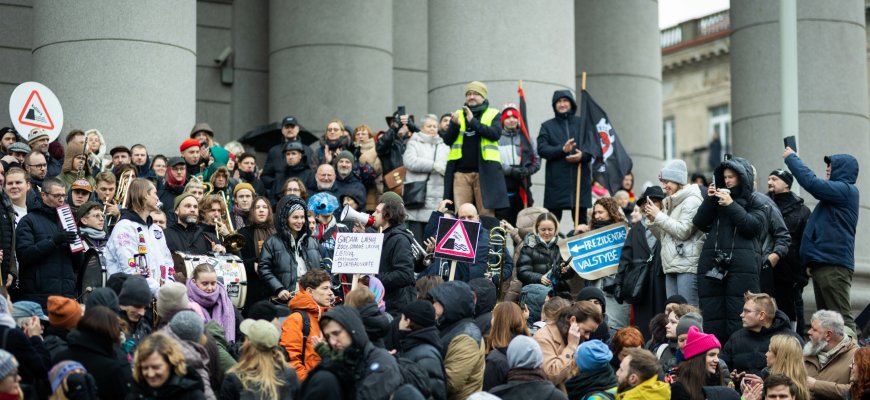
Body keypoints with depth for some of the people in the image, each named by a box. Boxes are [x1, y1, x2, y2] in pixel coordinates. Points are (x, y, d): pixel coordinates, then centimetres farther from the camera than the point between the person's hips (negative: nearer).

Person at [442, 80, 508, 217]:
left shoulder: (493, 114, 10)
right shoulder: (458, 114, 17)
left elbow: (495, 134, -8)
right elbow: (447, 140, 9)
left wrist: (473, 121, -13)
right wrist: (455, 125, -10)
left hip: (485, 171, -2)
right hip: (460, 172, 2)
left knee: (486, 213, -6)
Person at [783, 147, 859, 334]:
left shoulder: (846, 190, -9)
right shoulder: (837, 192, 22)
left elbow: (811, 182, -19)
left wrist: (791, 157, -6)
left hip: (834, 266, -10)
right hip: (822, 265, 10)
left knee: (841, 318, -13)